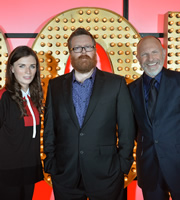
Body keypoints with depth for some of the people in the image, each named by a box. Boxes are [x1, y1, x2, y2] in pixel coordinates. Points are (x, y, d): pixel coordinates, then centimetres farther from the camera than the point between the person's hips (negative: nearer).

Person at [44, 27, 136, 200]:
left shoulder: (116, 83, -1)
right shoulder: (55, 85, 6)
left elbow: (127, 129, 0)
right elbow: (49, 129, 7)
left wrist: (123, 165, -3)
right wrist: (50, 163, 3)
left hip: (105, 175, -1)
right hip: (65, 176, 2)